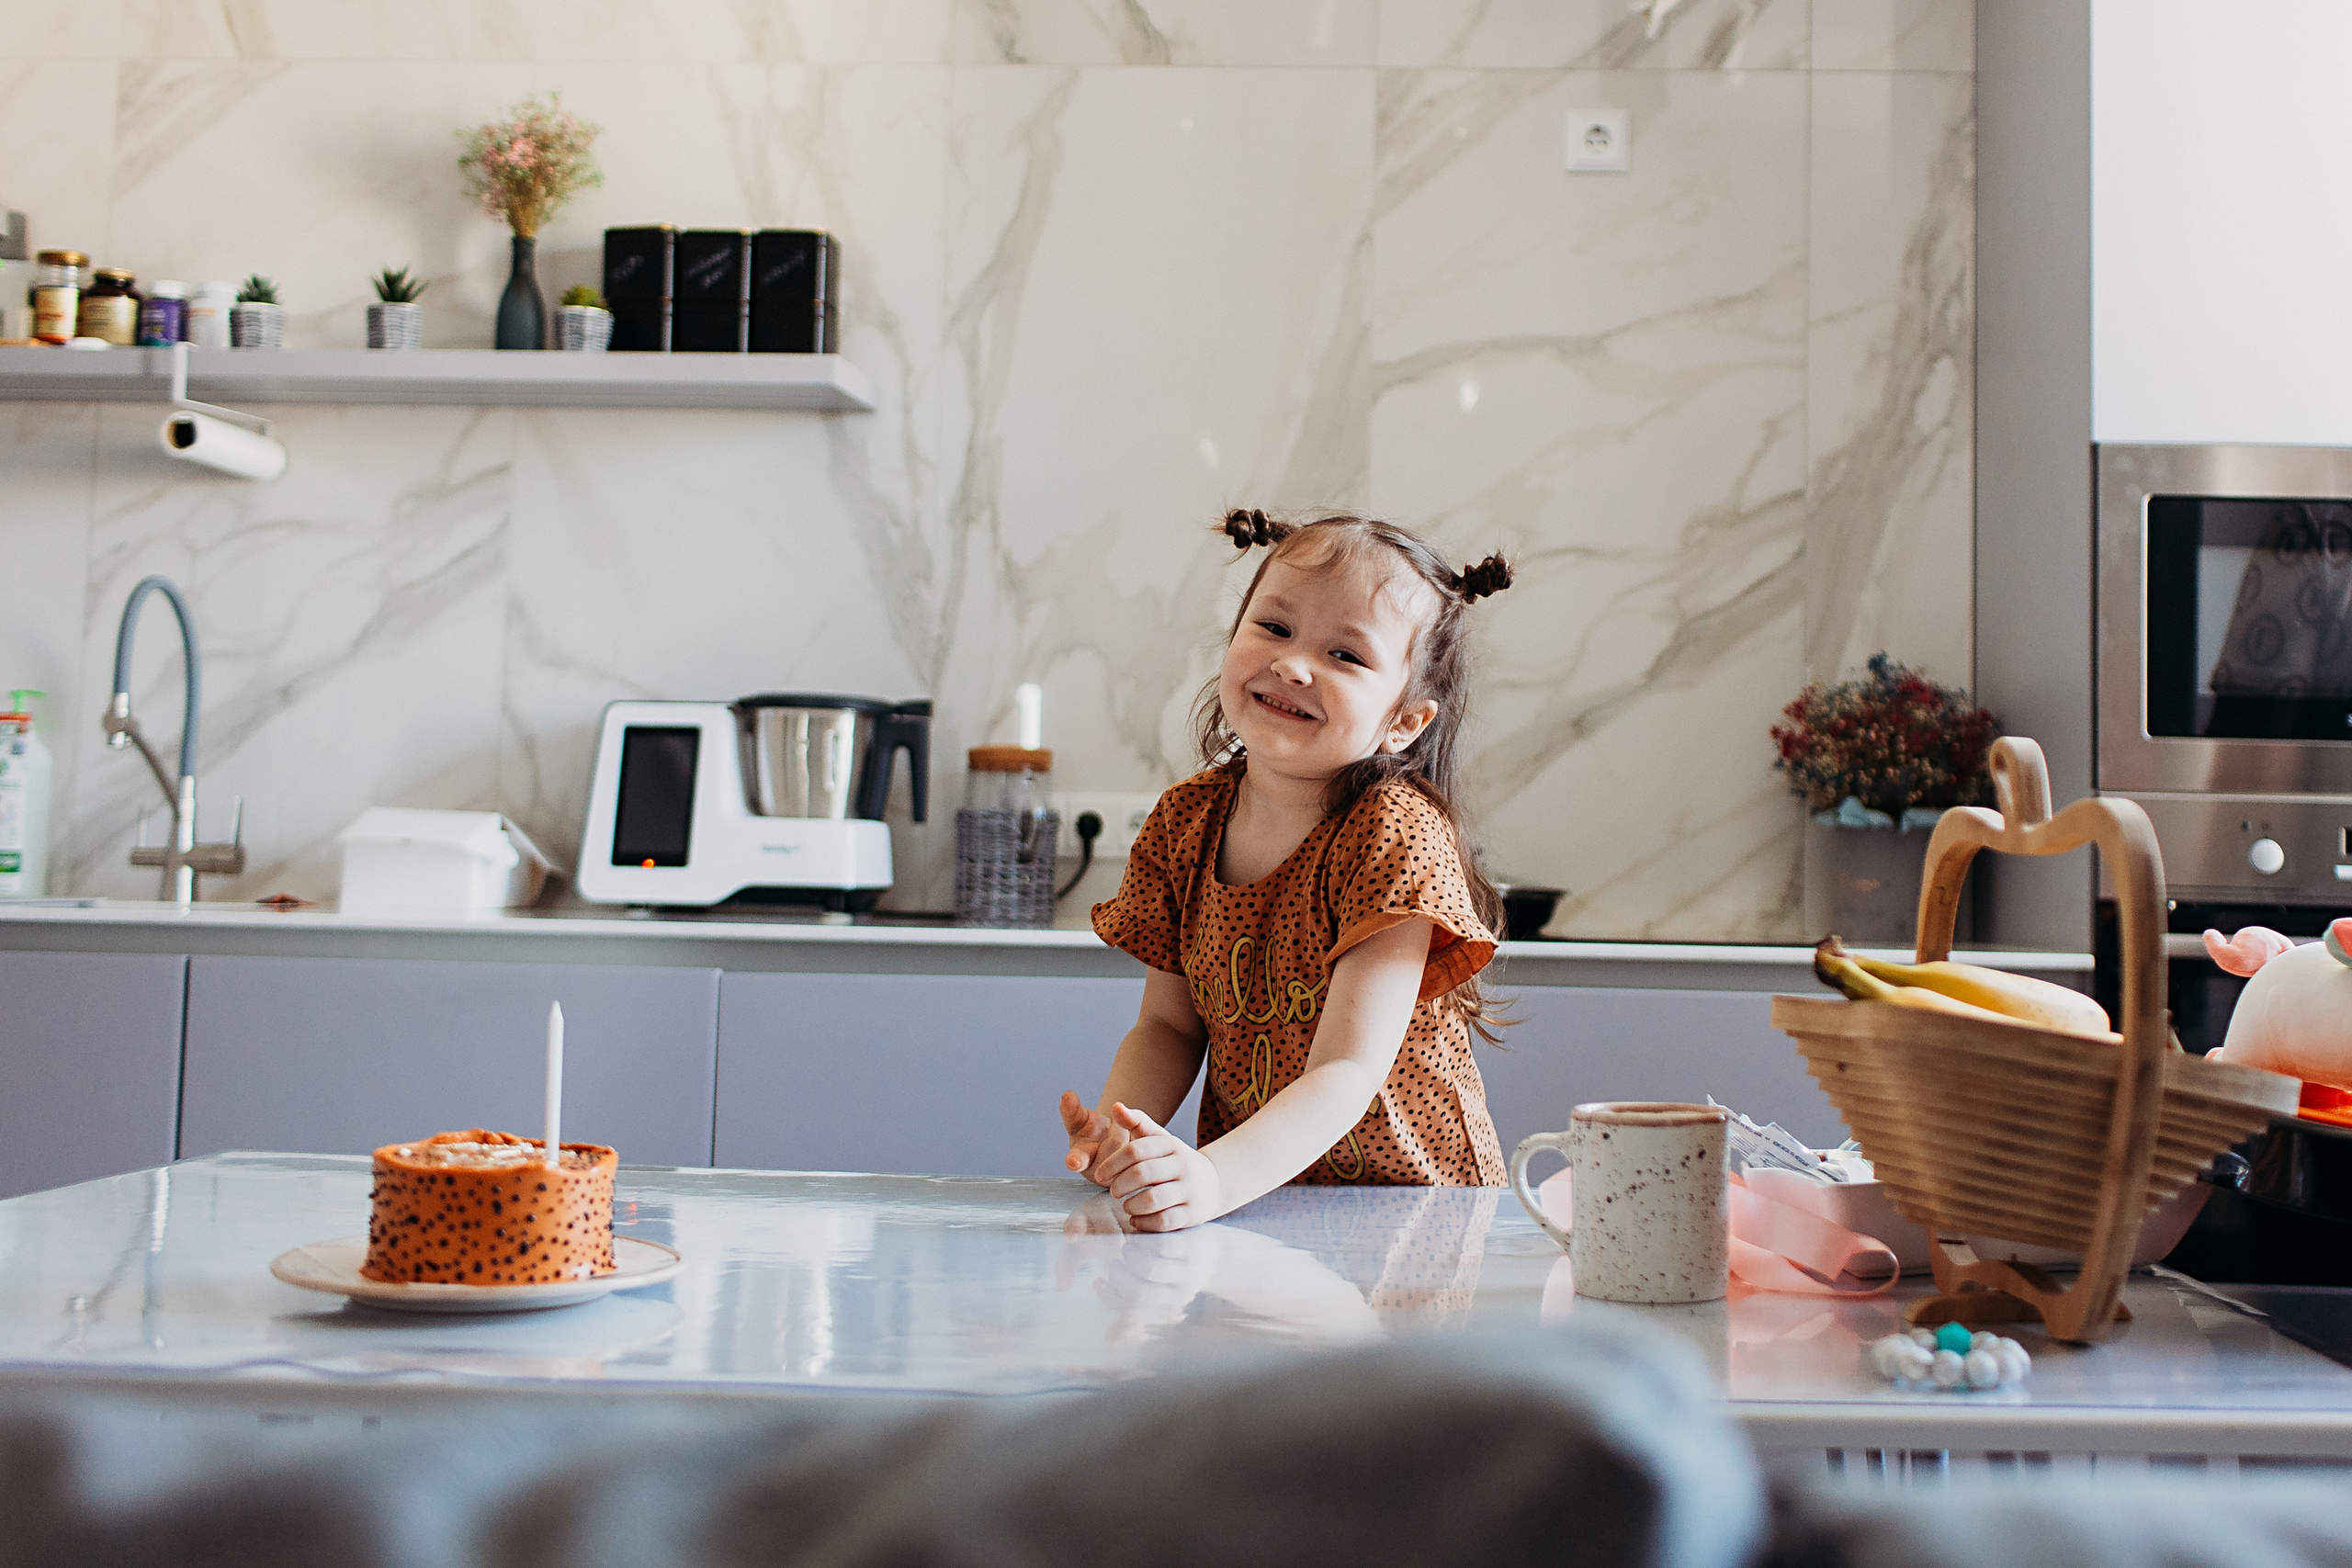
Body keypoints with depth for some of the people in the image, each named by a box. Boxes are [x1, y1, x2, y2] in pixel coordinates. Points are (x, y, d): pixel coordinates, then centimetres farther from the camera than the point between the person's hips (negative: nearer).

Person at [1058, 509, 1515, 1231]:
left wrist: (1215, 1178, -38)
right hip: (1246, 1186, 4)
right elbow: (1169, 1024, 6)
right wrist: (1119, 1131, -14)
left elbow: (1348, 1072, -23)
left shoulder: (1395, 834, -17)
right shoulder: (1185, 820, 1)